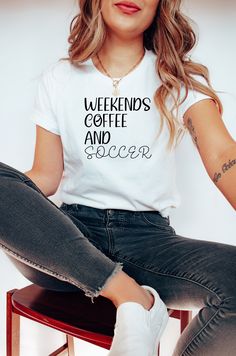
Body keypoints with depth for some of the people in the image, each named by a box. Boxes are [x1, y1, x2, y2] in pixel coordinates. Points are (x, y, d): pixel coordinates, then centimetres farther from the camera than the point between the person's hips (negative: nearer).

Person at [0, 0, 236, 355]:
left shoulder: (180, 79, 5)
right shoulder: (59, 78, 8)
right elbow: (46, 176, 5)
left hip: (149, 236, -1)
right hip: (71, 236, 2)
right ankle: (134, 298, -22)